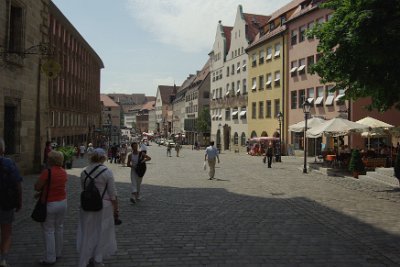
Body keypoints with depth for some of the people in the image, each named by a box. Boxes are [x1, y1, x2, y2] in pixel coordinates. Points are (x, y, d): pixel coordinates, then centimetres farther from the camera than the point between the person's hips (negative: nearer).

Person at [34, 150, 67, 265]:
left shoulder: (47, 172, -19)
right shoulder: (64, 172, 2)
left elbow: (37, 187, -16)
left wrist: (42, 188, 5)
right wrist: (42, 192, 11)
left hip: (50, 204, -7)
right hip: (62, 202, 7)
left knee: (49, 231, 3)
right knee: (59, 228, 17)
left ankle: (50, 258, 10)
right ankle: (58, 253, 29)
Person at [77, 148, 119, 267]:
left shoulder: (84, 172, -4)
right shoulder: (107, 172, -16)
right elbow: (113, 194, -12)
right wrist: (116, 209, -1)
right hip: (104, 206, -4)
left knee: (87, 233, 18)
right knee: (101, 233, 15)